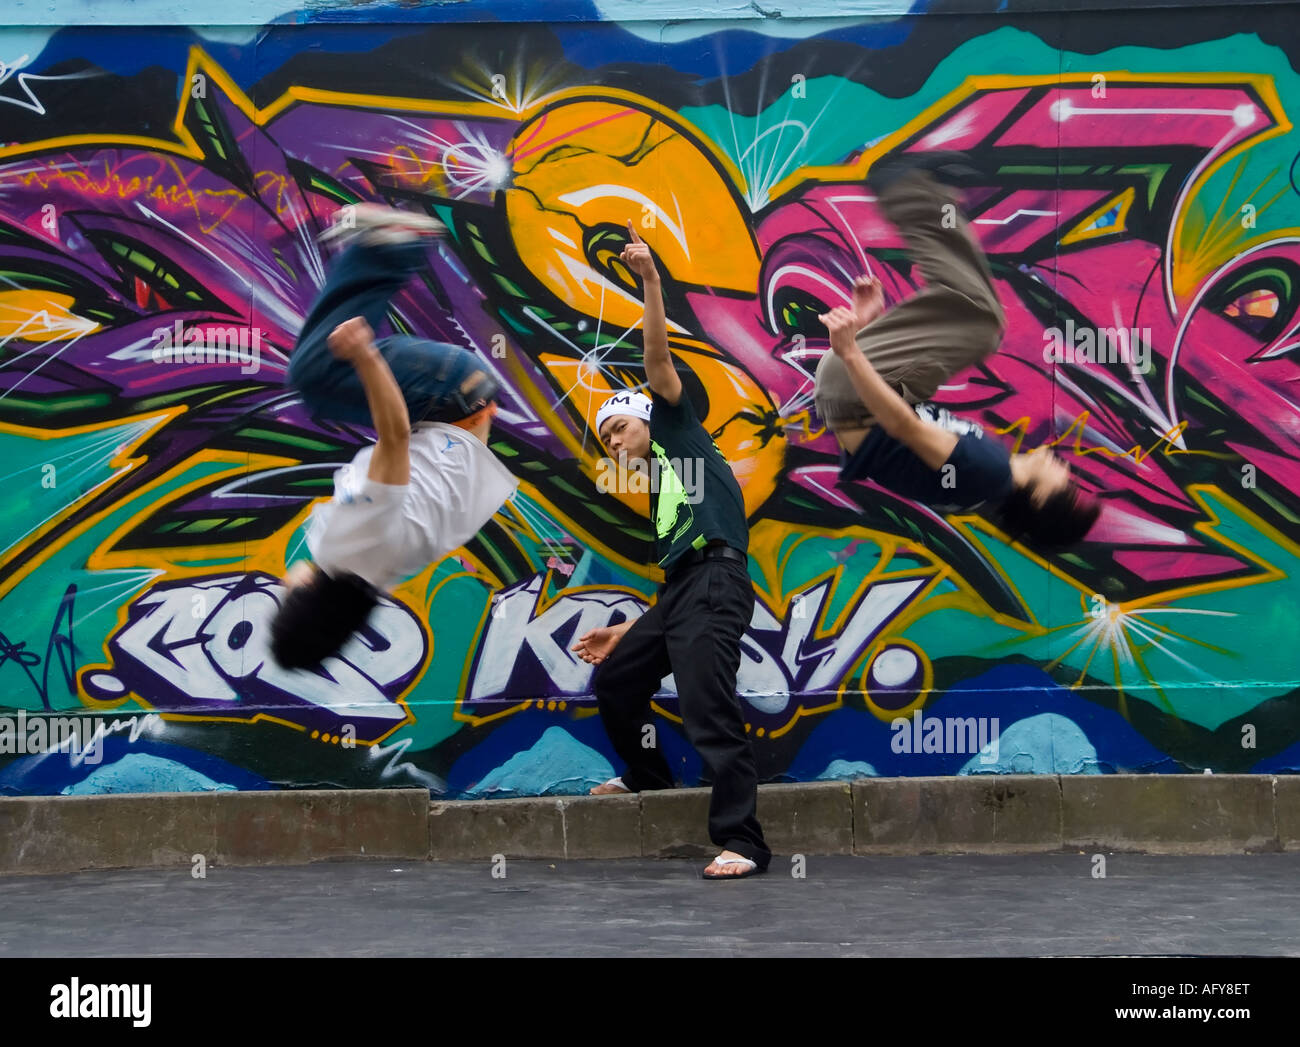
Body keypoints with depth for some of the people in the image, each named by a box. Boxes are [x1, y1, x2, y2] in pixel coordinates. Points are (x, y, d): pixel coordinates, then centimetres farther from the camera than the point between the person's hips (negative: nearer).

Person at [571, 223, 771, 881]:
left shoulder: (679, 430, 15)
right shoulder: (659, 490, 31)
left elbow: (658, 361, 4)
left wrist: (651, 281, -5)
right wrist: (629, 632, 30)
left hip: (715, 585, -10)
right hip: (678, 597, 10)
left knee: (710, 713, -18)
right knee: (614, 679, 19)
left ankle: (741, 843, -22)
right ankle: (648, 777, 40)